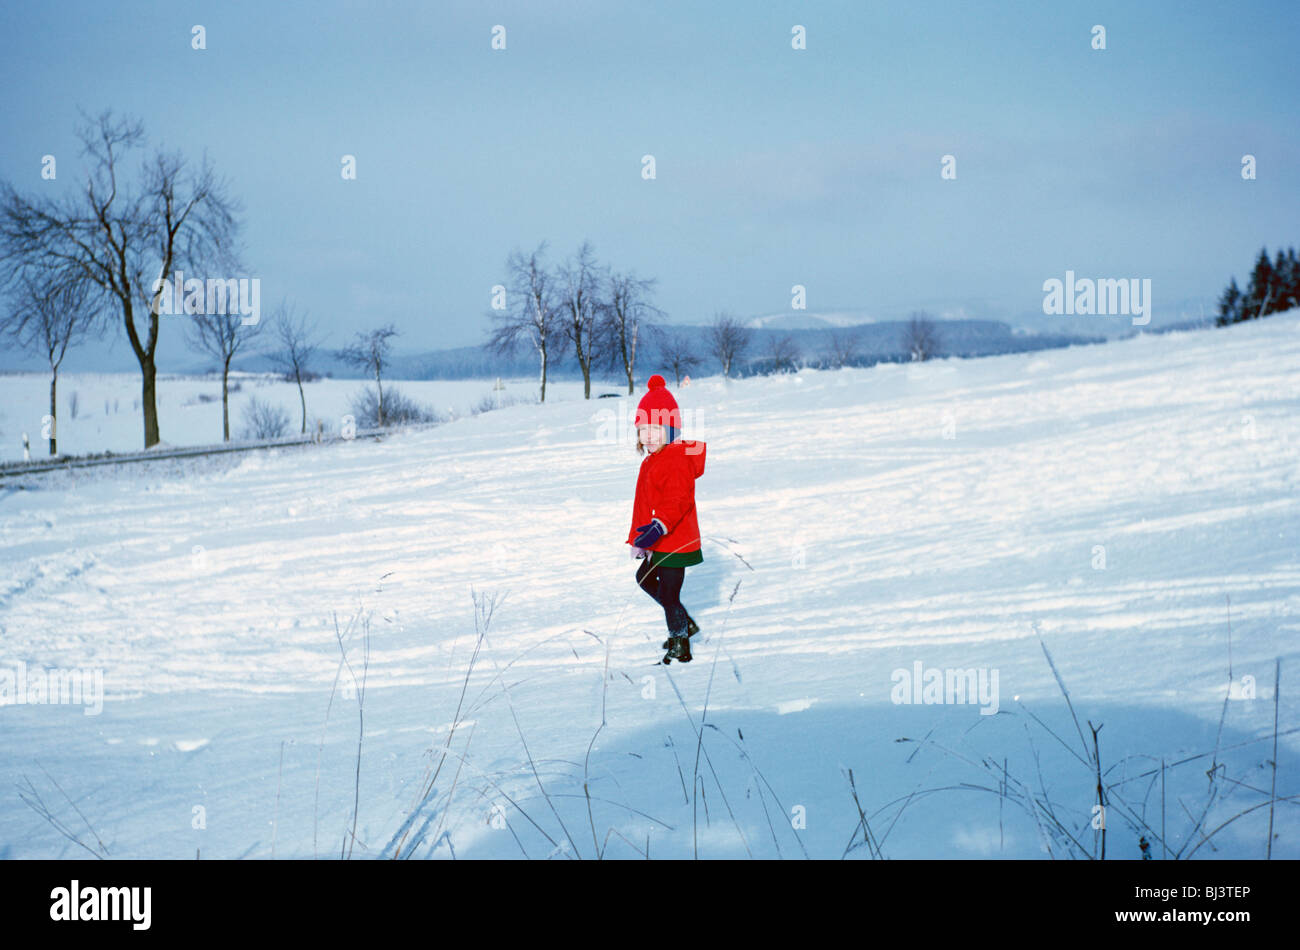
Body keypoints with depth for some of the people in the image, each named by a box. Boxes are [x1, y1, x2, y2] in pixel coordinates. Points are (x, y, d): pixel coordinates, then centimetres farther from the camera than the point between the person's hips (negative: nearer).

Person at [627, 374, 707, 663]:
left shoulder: (676, 460, -21)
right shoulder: (651, 461, 13)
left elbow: (678, 501, -30)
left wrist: (658, 527, -42)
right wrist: (638, 537, 25)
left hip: (674, 542, -11)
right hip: (657, 542, 11)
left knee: (668, 596, -3)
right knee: (645, 579, 27)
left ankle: (680, 645, 16)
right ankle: (685, 624, 38)